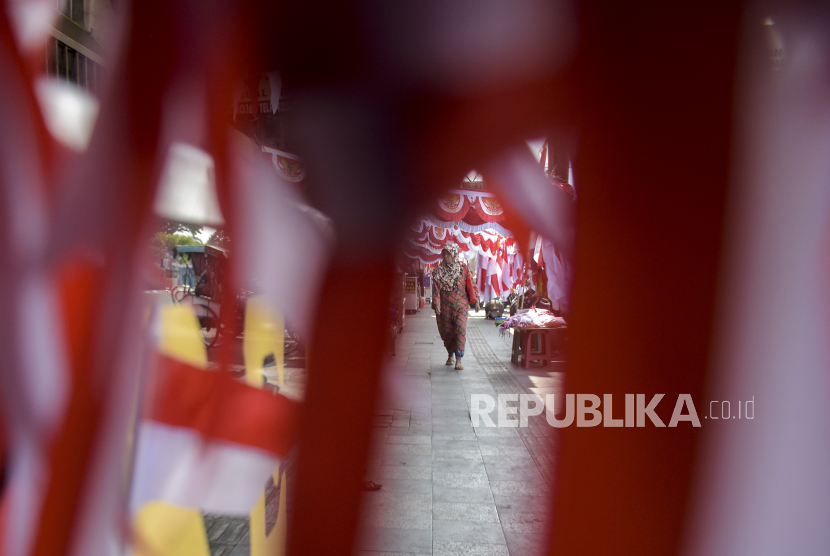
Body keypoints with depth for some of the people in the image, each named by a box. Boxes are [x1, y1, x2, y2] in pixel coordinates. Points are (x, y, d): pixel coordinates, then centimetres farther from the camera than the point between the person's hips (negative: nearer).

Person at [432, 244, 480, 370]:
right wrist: (436, 303, -11)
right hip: (445, 306, 2)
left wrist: (476, 301, 0)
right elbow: (436, 288, 0)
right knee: (447, 331, 8)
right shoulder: (439, 270, 3)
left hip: (461, 305, -2)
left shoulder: (463, 268, 2)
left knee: (460, 329, -14)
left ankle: (458, 360, -15)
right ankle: (450, 355, 29)